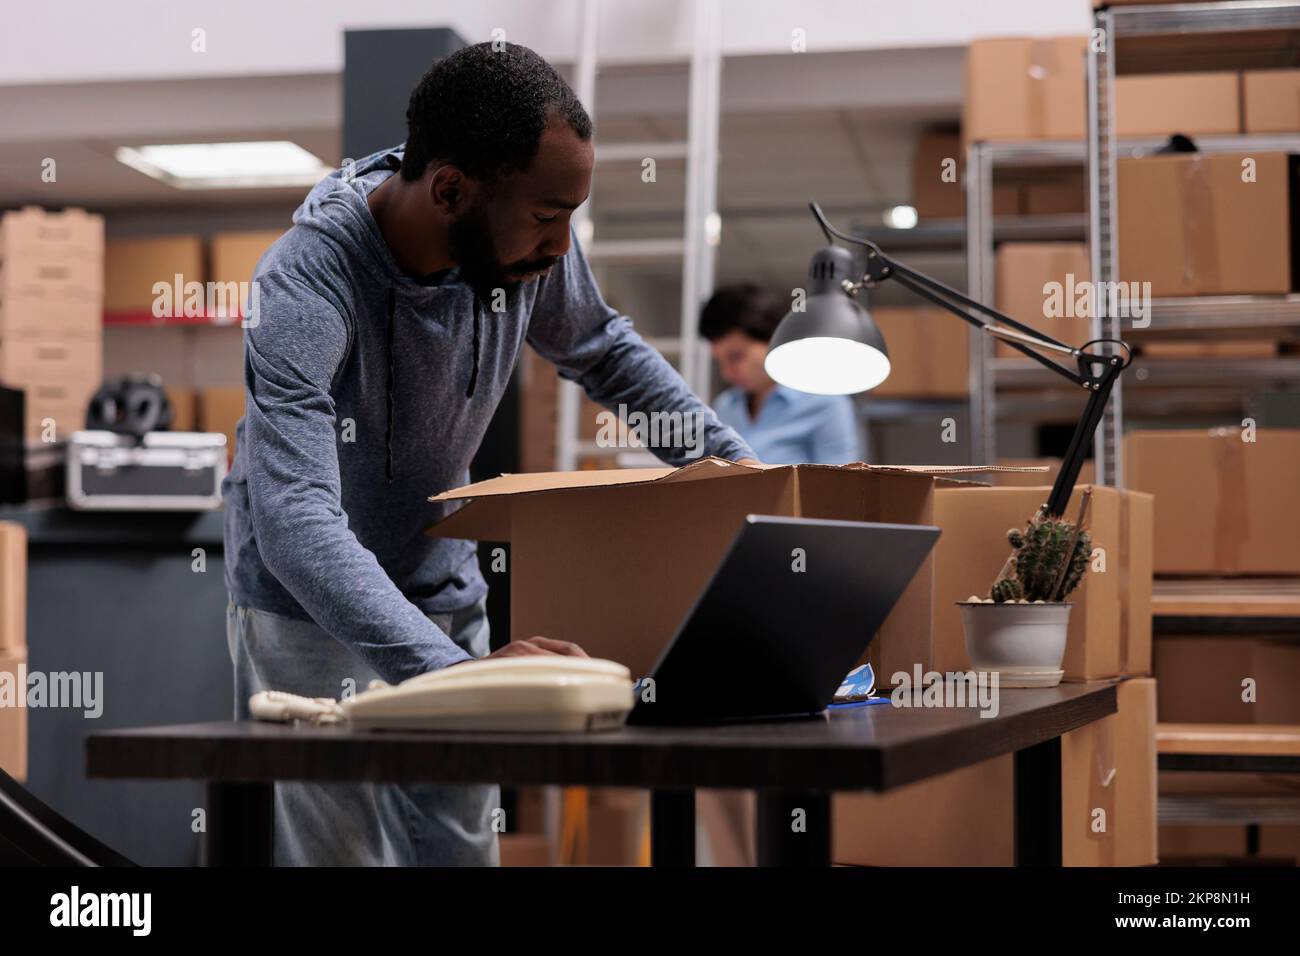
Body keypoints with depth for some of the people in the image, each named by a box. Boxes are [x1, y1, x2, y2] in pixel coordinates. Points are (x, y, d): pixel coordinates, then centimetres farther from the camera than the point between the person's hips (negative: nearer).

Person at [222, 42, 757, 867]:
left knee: (466, 848, 9)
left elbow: (604, 350, 9)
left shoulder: (531, 247, -14)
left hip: (446, 594, 6)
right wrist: (456, 673, -54)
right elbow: (295, 520, -44)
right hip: (312, 611, -5)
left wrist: (735, 462, -1)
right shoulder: (308, 286, -32)